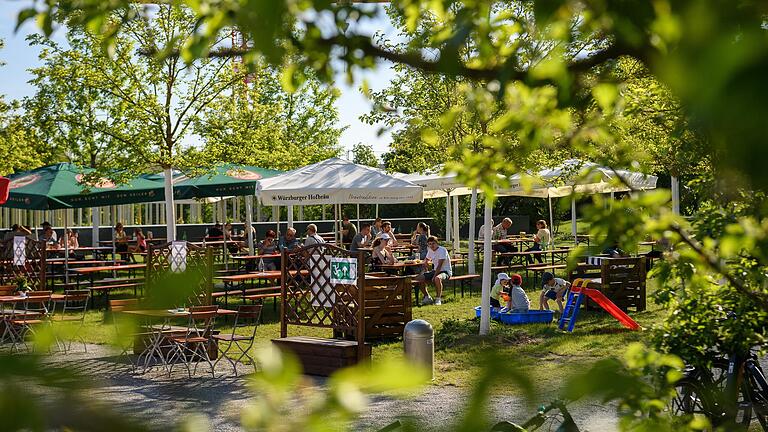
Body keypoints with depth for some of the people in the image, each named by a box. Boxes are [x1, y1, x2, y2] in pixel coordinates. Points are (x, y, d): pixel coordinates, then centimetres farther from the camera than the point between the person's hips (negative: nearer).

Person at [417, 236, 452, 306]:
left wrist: (434, 276, -28)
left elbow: (439, 265, -24)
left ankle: (438, 298, -23)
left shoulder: (442, 250, -18)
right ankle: (427, 297, 7)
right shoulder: (430, 251, 6)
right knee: (418, 278, -7)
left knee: (437, 278, -42)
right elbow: (426, 262, 23)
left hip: (445, 271, -8)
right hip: (435, 270, 8)